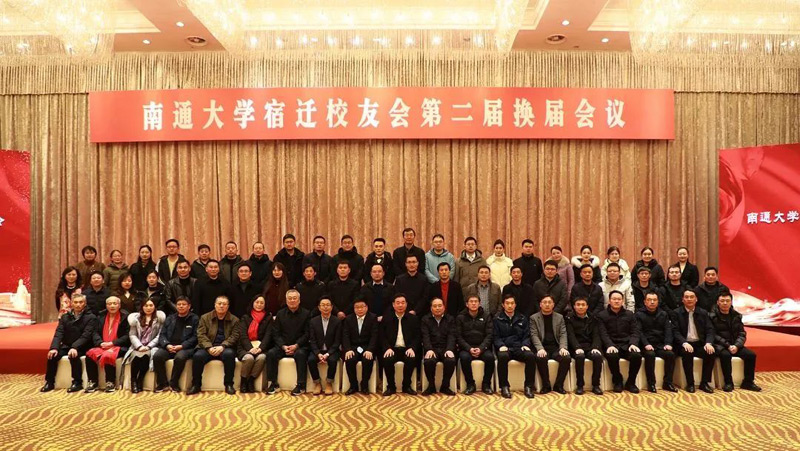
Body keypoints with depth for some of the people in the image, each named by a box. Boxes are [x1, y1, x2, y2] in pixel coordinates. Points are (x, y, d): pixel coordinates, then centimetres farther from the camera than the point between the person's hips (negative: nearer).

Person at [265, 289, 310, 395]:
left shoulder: (306, 314, 3)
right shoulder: (280, 314, 11)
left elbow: (307, 334, -4)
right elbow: (276, 333, 5)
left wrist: (296, 346, -17)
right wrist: (283, 346, -11)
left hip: (299, 346, -3)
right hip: (282, 346, 3)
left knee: (300, 354, -35)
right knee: (271, 353, -24)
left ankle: (301, 385, -28)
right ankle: (273, 384, -15)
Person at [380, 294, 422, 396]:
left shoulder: (413, 319, 12)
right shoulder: (386, 319, 11)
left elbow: (417, 337, 6)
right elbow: (382, 337, 6)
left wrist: (412, 348, -13)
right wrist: (388, 348, -13)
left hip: (407, 349, 0)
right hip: (392, 349, 0)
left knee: (411, 359, -32)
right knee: (387, 360, -32)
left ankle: (407, 386, -11)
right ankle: (391, 387, -12)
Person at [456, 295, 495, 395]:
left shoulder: (486, 316, 7)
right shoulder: (460, 317, 5)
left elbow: (489, 335, -1)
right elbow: (458, 337, -1)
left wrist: (481, 348, -17)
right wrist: (469, 349, -17)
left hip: (482, 347, 1)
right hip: (466, 348, -1)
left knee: (490, 357, -30)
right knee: (464, 357, -33)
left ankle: (486, 384, -10)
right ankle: (470, 384, -14)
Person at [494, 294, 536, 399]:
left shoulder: (522, 319, 18)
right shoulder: (497, 319, 11)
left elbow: (527, 335, 15)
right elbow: (495, 336, 6)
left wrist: (525, 345, -5)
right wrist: (501, 345, -13)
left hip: (519, 348, 2)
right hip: (504, 348, -2)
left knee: (531, 356, -29)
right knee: (503, 356, -37)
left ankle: (528, 386, -16)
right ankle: (504, 386, -23)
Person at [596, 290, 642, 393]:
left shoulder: (629, 314, 16)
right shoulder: (601, 315, 7)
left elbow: (635, 332, 8)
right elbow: (603, 334, -4)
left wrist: (633, 343, -13)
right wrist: (610, 345, -22)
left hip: (627, 345, 3)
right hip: (611, 345, -2)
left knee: (637, 355, -29)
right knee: (612, 356, -36)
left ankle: (630, 382, -5)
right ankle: (617, 381, -8)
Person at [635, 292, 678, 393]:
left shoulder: (663, 314, 17)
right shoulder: (639, 314, 3)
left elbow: (668, 330, 7)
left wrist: (668, 343, -10)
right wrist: (646, 344, -23)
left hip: (660, 344, 4)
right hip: (646, 345, -4)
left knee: (670, 354, -24)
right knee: (650, 355, -32)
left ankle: (667, 382, -12)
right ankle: (651, 384, -22)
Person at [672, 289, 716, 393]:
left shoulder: (703, 313, 13)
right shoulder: (677, 313, 3)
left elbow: (710, 330, 5)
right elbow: (676, 332, -6)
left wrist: (708, 343, -15)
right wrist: (684, 343, -23)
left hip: (700, 344, 3)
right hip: (684, 344, -3)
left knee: (711, 353, -27)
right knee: (687, 353, -34)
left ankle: (704, 382, -13)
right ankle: (690, 383, -20)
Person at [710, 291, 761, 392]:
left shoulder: (736, 315, 11)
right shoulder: (712, 316, -6)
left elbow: (742, 333, 6)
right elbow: (714, 335, -10)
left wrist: (736, 345, -12)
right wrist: (727, 345, -19)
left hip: (734, 345, 5)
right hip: (719, 346, -5)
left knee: (751, 354, -16)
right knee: (725, 355, -35)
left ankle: (748, 382, -1)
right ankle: (728, 383, -20)